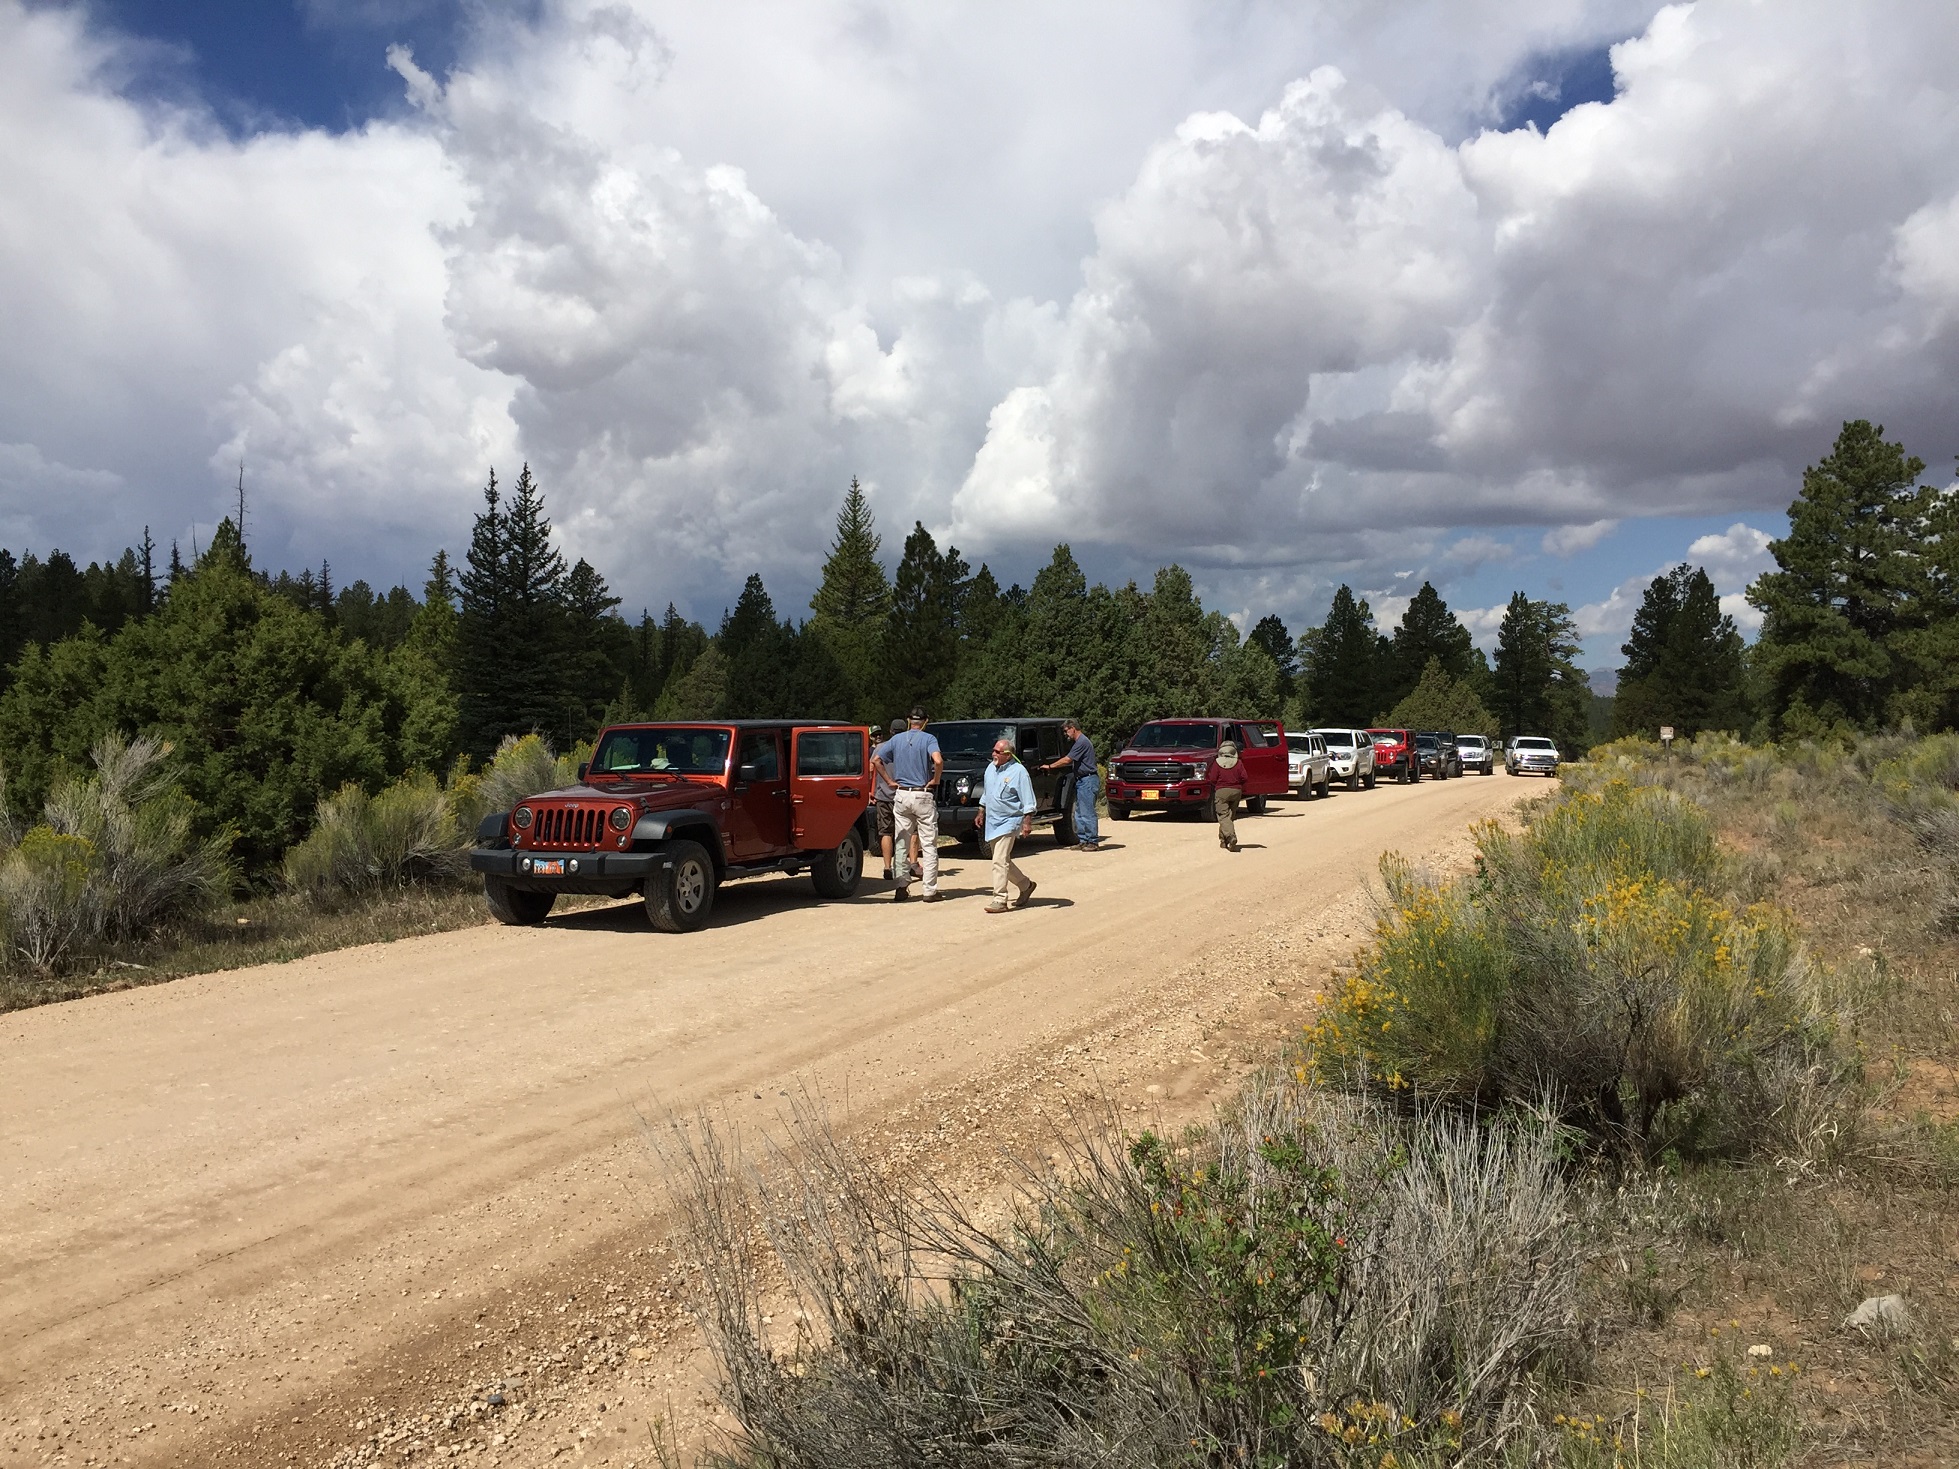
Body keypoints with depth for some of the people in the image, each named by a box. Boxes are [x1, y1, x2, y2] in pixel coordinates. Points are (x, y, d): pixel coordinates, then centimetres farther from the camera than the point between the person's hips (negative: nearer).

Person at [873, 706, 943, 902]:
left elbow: (876, 760, 4)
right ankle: (930, 890, 1)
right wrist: (935, 780, -8)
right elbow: (938, 761, -23)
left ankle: (901, 887, 10)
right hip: (923, 796, -4)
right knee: (929, 844, 2)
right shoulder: (929, 739, -6)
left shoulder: (896, 739, 7)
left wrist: (890, 781, 6)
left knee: (901, 843, 11)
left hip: (901, 795, 4)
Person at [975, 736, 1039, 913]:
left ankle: (1000, 900, -11)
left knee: (999, 862, -14)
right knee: (1003, 860, 14)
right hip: (992, 822, 8)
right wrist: (981, 812, 21)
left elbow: (1028, 800, -14)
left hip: (1009, 821, -8)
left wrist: (1027, 822, -19)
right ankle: (1026, 884, 33)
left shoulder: (1018, 771, -13)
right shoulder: (991, 768, 10)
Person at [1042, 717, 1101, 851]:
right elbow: (1071, 761, 20)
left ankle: (1093, 841, -5)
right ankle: (1083, 840, 15)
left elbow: (1067, 760, -17)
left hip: (1088, 781, -11)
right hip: (1081, 781, 11)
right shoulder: (1077, 742, 18)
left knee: (1087, 812, -8)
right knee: (1079, 814, 11)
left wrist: (1050, 767, -8)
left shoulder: (1082, 742, -15)